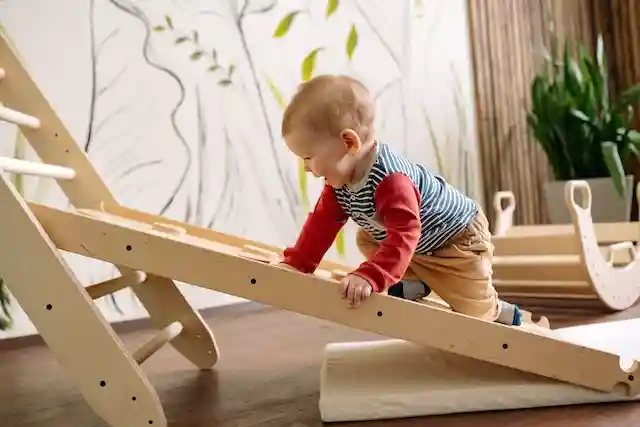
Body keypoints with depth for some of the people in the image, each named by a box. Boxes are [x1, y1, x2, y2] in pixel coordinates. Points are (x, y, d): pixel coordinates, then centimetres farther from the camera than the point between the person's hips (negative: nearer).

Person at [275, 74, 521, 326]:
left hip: (458, 239, -8)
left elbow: (404, 235, -47)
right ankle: (417, 284, 2)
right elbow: (323, 222, -5)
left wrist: (369, 277, -57)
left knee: (472, 312, -6)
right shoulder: (340, 177, -11)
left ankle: (500, 313, 30)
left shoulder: (391, 179, -40)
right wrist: (294, 263, -13)